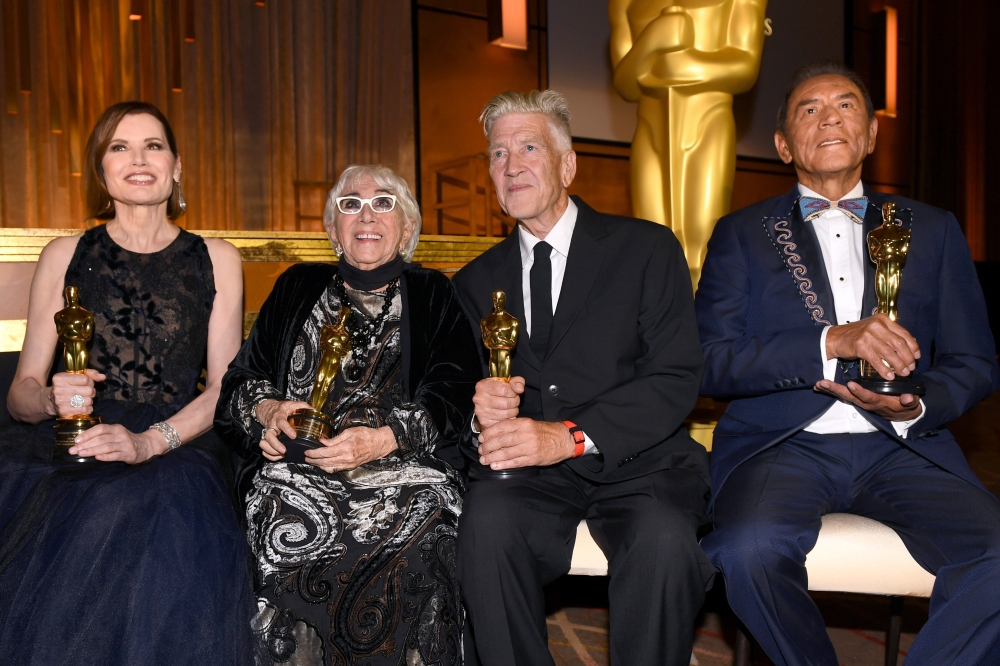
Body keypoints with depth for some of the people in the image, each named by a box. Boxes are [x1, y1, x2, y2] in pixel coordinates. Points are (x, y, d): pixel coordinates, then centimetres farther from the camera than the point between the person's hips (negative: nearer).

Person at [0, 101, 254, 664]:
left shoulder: (215, 260, 12)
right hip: (64, 449, 1)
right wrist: (52, 399, -13)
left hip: (175, 447, -1)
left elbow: (226, 386, 3)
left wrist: (150, 440, -14)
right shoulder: (65, 256, 13)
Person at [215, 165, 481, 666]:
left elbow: (451, 398, 1)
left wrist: (381, 439, -16)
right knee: (295, 525, -30)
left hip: (403, 467, -1)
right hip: (299, 464, 2)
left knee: (416, 525, -32)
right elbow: (239, 381, 17)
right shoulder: (298, 288, 21)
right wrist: (269, 409, -6)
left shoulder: (434, 297, 15)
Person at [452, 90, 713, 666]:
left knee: (665, 540, -32)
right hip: (528, 474, 2)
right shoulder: (478, 281, 16)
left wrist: (571, 436, -20)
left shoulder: (648, 249, 4)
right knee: (487, 518, -30)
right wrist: (479, 409, -14)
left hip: (638, 466, -1)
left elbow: (678, 379, -6)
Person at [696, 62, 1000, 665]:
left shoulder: (933, 230, 17)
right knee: (749, 550, -32)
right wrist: (830, 341, -16)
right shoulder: (742, 235, 10)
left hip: (902, 448, 2)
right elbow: (710, 363, -3)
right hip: (782, 444, -1)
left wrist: (917, 408, -8)